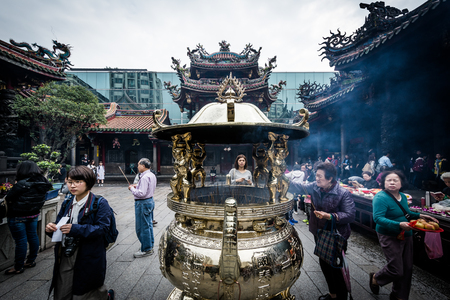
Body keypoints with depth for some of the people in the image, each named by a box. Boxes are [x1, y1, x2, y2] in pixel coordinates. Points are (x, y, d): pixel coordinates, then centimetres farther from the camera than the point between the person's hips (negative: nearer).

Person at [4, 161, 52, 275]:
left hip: (17, 216, -6)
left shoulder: (22, 184, -23)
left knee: (21, 241, 4)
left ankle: (18, 267, 19)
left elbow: (8, 199, -11)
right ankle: (31, 261, 32)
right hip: (34, 214, 6)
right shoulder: (43, 183, -3)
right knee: (33, 236, 17)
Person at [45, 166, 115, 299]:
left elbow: (102, 228, -21)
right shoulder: (67, 203, 7)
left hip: (88, 258, -5)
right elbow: (59, 224, 12)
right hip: (65, 256, 6)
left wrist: (75, 229, -27)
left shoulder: (100, 203, -14)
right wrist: (51, 228, -10)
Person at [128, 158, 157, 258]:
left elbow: (141, 193, -28)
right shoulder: (152, 175, 7)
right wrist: (137, 186, 9)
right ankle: (150, 246, 33)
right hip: (150, 200, 10)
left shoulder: (145, 177, -24)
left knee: (142, 227, 3)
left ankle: (146, 250, 16)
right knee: (149, 225, 19)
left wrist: (132, 189, -13)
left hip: (143, 203, -10)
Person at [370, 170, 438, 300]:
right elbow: (378, 218, -27)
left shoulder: (403, 197, 6)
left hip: (406, 236, 8)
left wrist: (419, 215, 9)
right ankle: (375, 278, 26)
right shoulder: (381, 197, -20)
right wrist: (399, 225, -35)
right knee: (396, 271, -5)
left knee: (407, 268, 14)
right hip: (390, 237, -8)